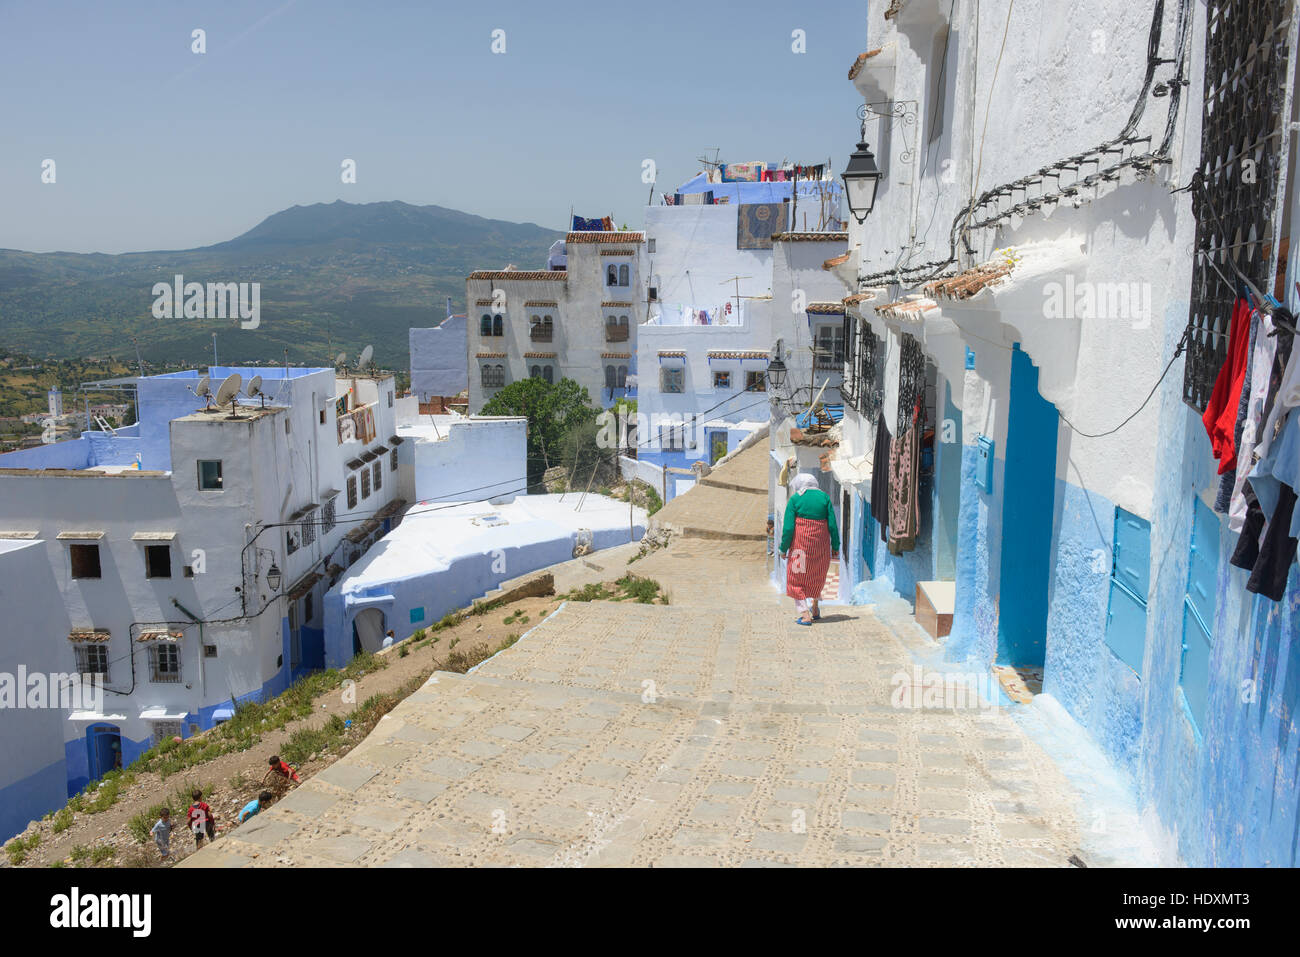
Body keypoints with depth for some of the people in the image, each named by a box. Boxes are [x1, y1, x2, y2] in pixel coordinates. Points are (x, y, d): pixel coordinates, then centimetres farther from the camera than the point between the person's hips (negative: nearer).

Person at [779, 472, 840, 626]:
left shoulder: (794, 499, -5)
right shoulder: (824, 497, 3)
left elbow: (788, 528, -9)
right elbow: (832, 525, 0)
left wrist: (783, 548, -1)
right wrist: (835, 546, 6)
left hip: (800, 542, -3)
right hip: (821, 543, 3)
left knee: (797, 578, 7)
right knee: (817, 574, 25)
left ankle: (805, 614, -2)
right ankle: (815, 607, 34)